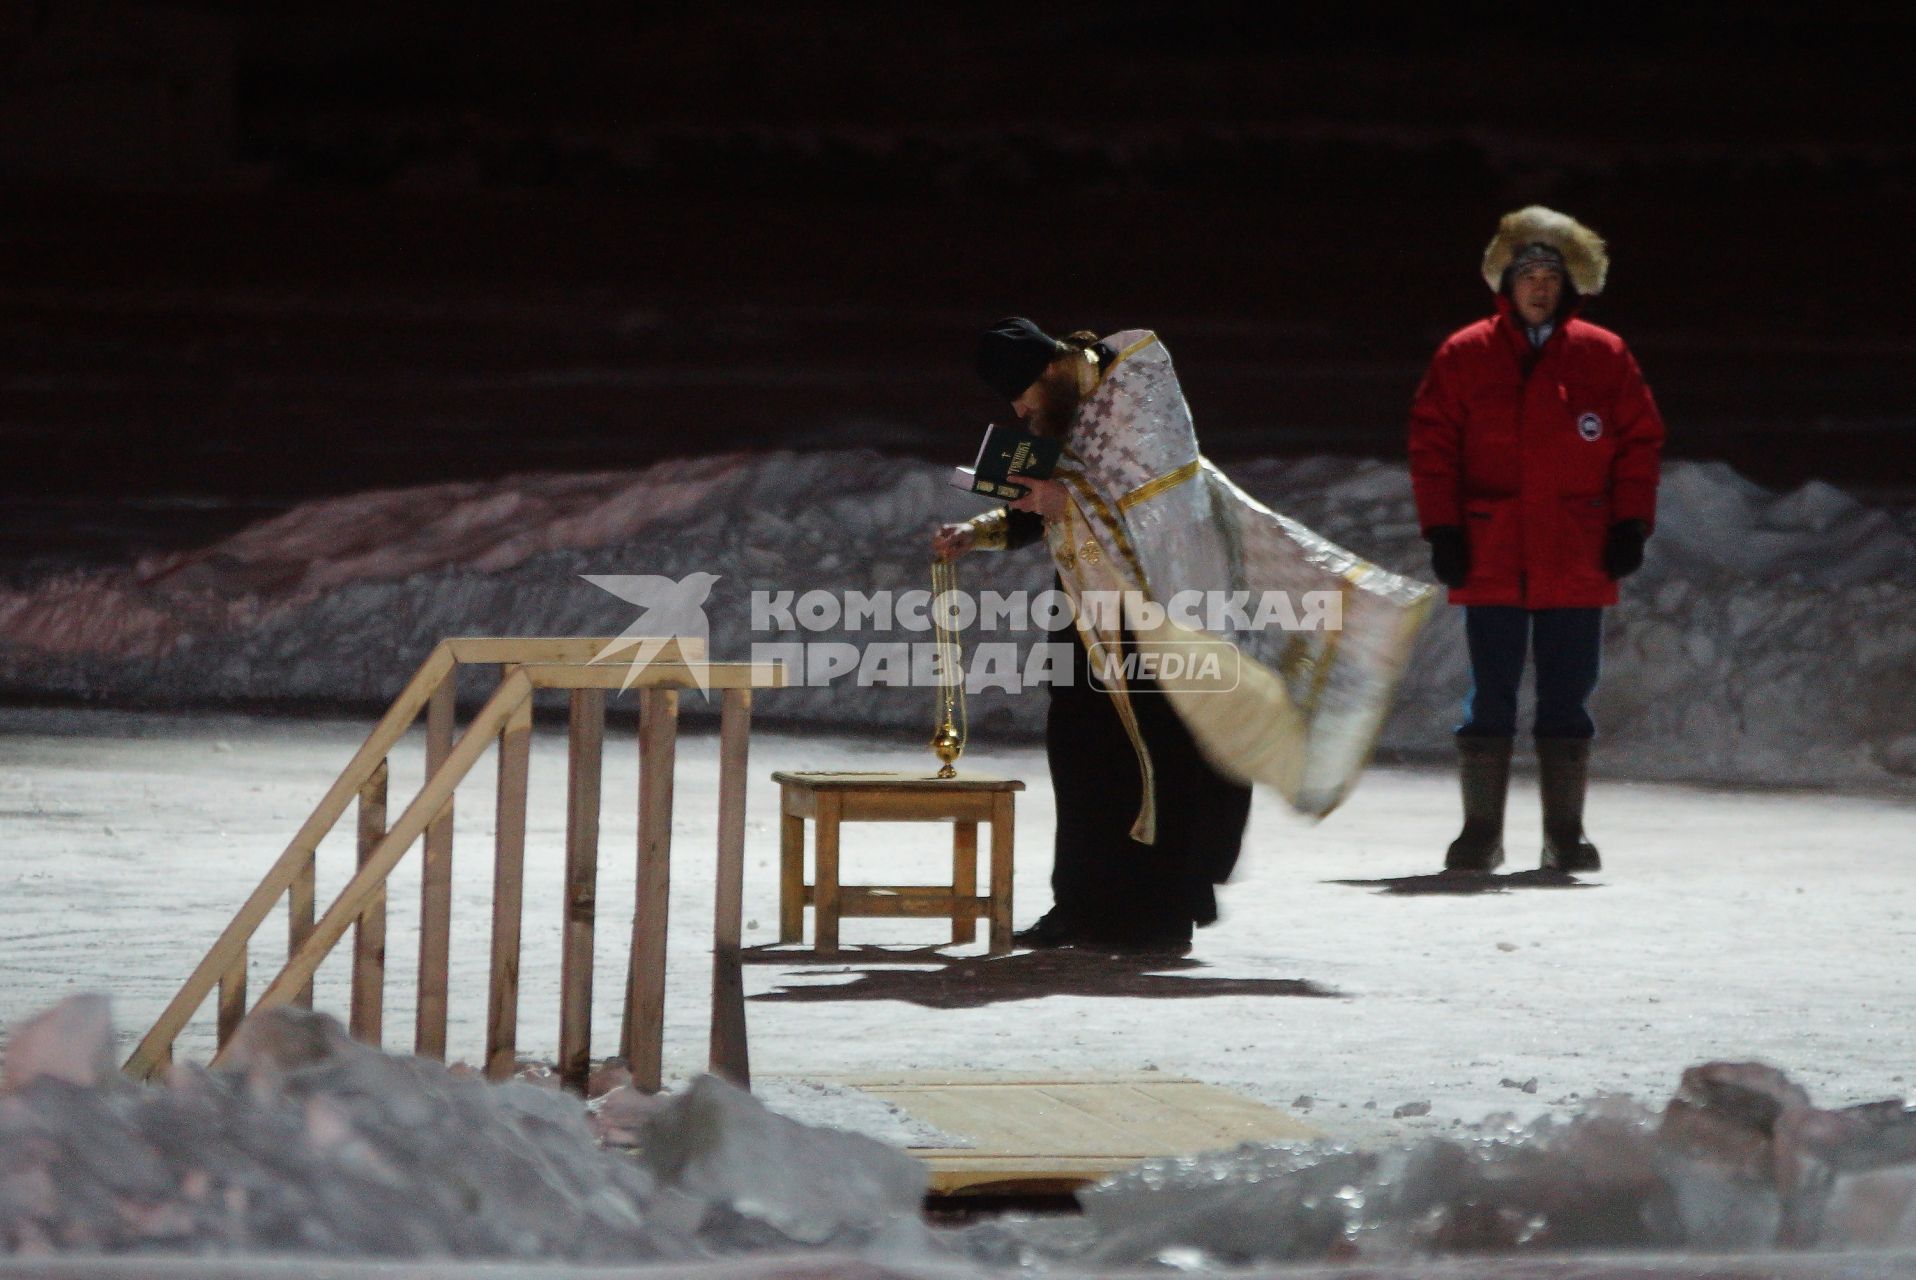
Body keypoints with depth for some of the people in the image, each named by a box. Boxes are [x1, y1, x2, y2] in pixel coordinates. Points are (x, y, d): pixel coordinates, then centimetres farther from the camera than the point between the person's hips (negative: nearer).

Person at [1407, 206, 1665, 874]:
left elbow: (1640, 441, 8)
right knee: (1489, 699, 1)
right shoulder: (1464, 357, 3)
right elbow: (1432, 445, 4)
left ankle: (1565, 836, 11)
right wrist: (1443, 531, -3)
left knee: (1568, 700, 4)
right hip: (1489, 562, -1)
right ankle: (1480, 831, 7)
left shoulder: (1604, 356, 5)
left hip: (1576, 565, 1)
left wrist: (1629, 527, 1)